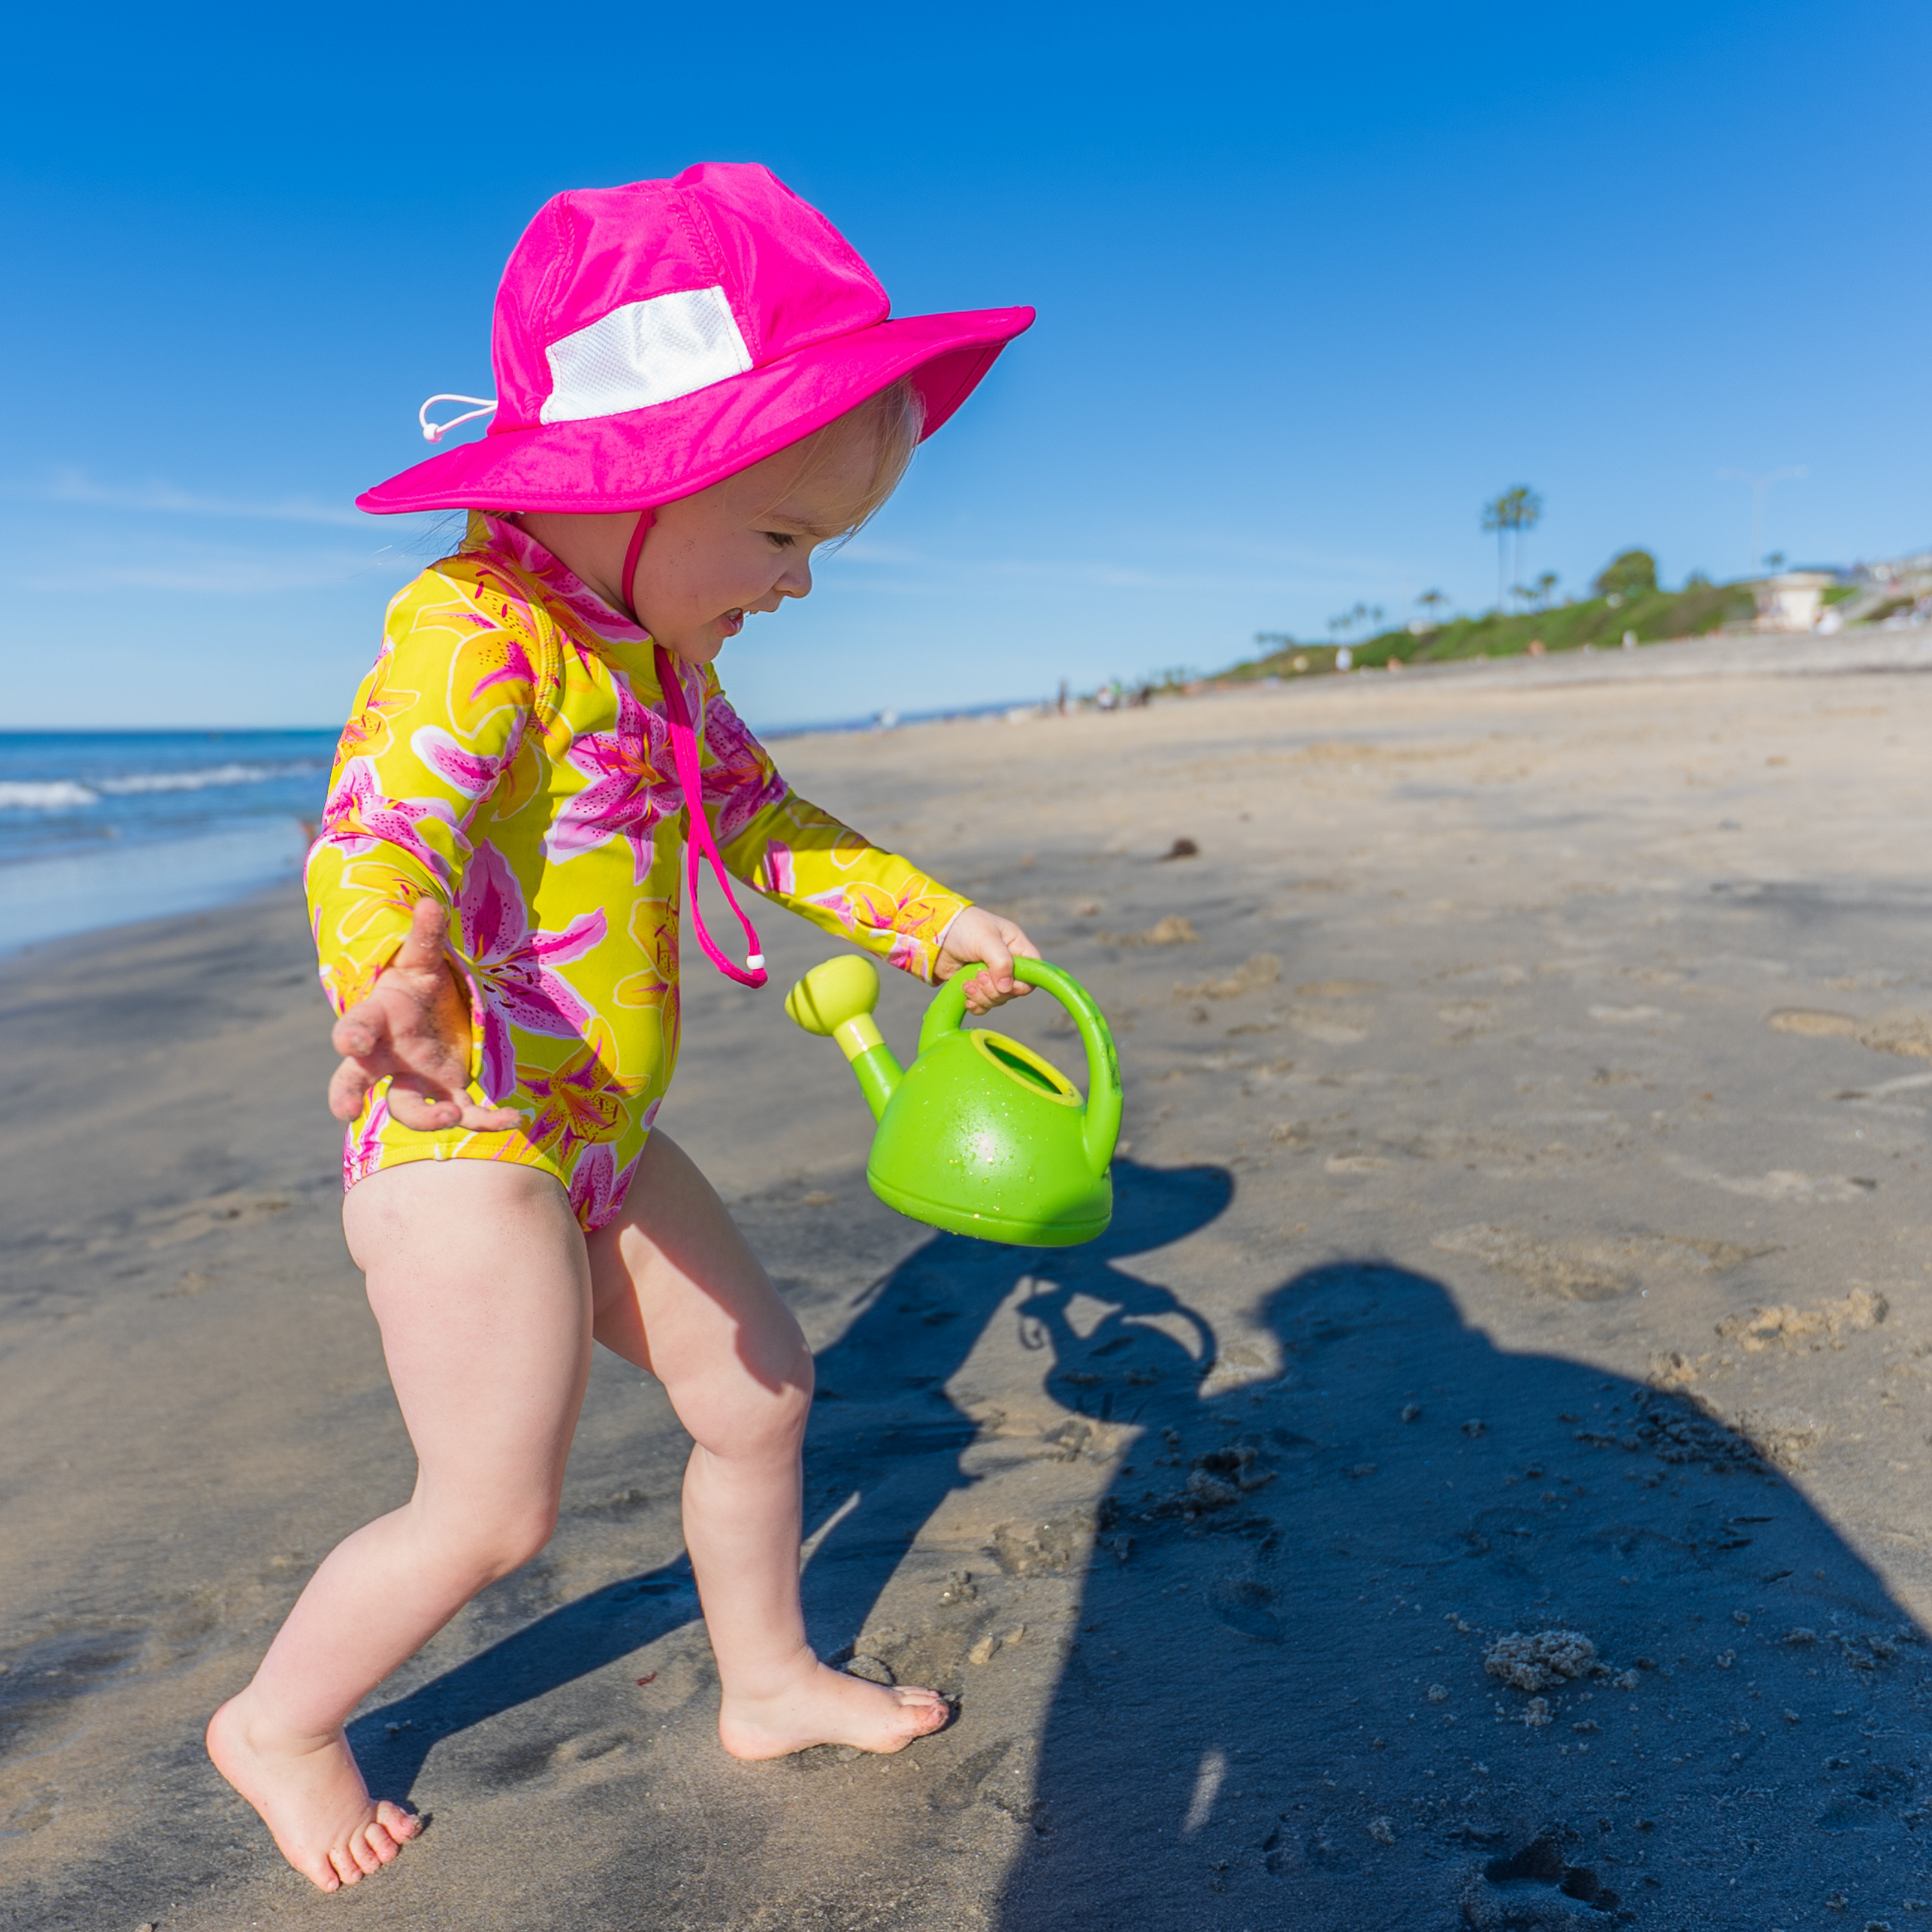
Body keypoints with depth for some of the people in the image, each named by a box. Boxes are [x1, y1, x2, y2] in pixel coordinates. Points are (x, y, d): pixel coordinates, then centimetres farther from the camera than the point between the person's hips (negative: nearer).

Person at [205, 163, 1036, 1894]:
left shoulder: (665, 651, 10)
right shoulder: (477, 630, -20)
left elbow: (759, 818, 20)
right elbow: (378, 825, -36)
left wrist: (922, 912, 16)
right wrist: (396, 978, -58)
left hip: (602, 1136, 9)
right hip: (460, 1137, -9)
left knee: (761, 1391, 15)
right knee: (497, 1512, -2)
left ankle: (767, 1680, 38)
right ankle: (277, 1722, 28)